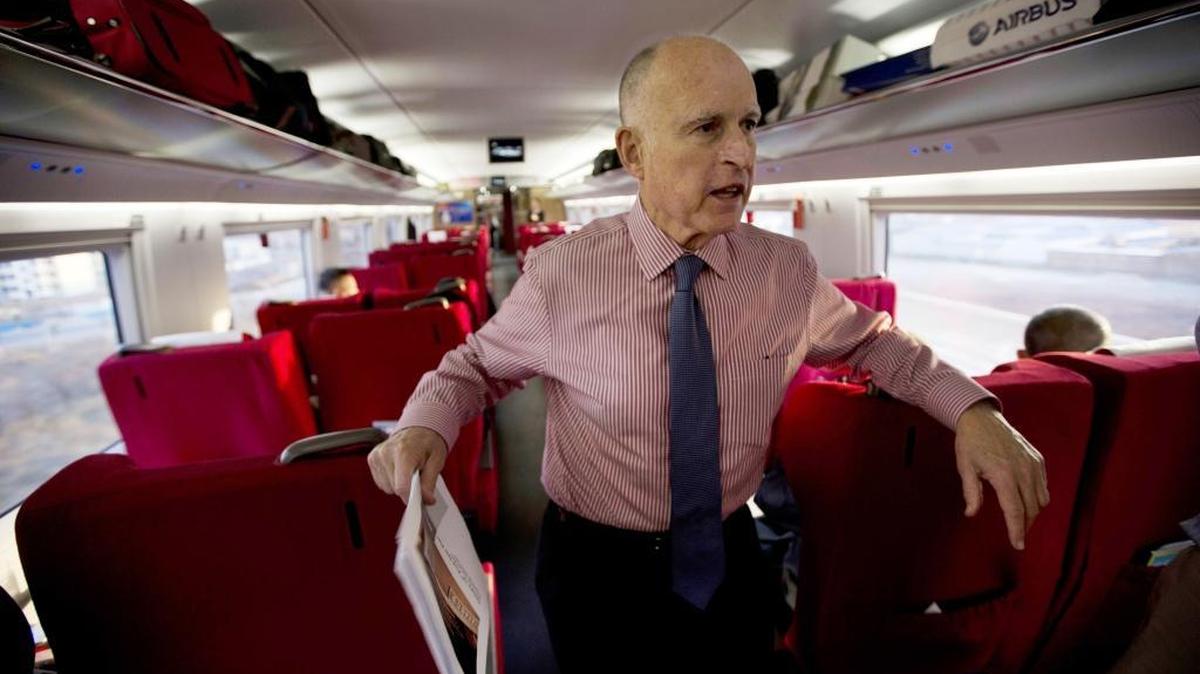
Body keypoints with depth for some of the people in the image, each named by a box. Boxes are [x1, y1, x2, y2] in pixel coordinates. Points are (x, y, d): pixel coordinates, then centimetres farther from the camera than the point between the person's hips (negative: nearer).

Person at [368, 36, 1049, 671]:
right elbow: (477, 365, -3)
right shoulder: (559, 276, -18)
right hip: (598, 571, -2)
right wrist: (425, 423, -24)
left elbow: (868, 337, 7)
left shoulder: (790, 269, -9)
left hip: (730, 561, 3)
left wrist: (970, 407, -7)